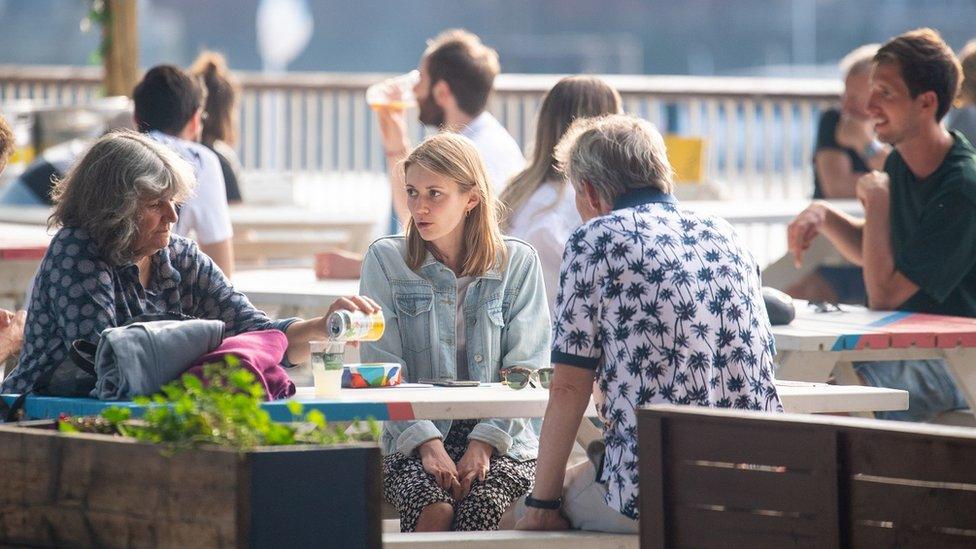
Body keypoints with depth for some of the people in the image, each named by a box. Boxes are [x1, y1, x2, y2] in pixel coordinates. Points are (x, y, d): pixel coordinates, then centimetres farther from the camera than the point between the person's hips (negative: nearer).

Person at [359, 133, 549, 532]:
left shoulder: (518, 263, 6)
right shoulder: (385, 260, 5)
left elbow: (524, 370, 2)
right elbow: (383, 372, -1)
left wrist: (484, 442, -13)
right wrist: (427, 443, -15)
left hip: (501, 439, 0)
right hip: (412, 438, 0)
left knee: (482, 505, -31)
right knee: (434, 510, -32)